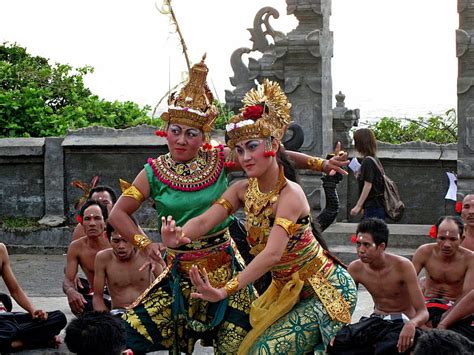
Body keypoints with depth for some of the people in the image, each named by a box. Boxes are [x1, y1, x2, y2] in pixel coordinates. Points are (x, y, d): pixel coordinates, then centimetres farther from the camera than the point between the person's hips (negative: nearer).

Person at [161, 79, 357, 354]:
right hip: (287, 290, 7)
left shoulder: (290, 194, -24)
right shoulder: (243, 190, -2)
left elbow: (273, 253, -36)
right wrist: (177, 237, -39)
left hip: (325, 290, -7)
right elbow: (205, 221, -15)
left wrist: (225, 291, -46)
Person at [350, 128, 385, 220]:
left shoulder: (368, 161, -13)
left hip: (373, 207, -9)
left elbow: (368, 185, -16)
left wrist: (358, 206, -15)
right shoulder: (374, 159, 15)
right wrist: (359, 177, 16)